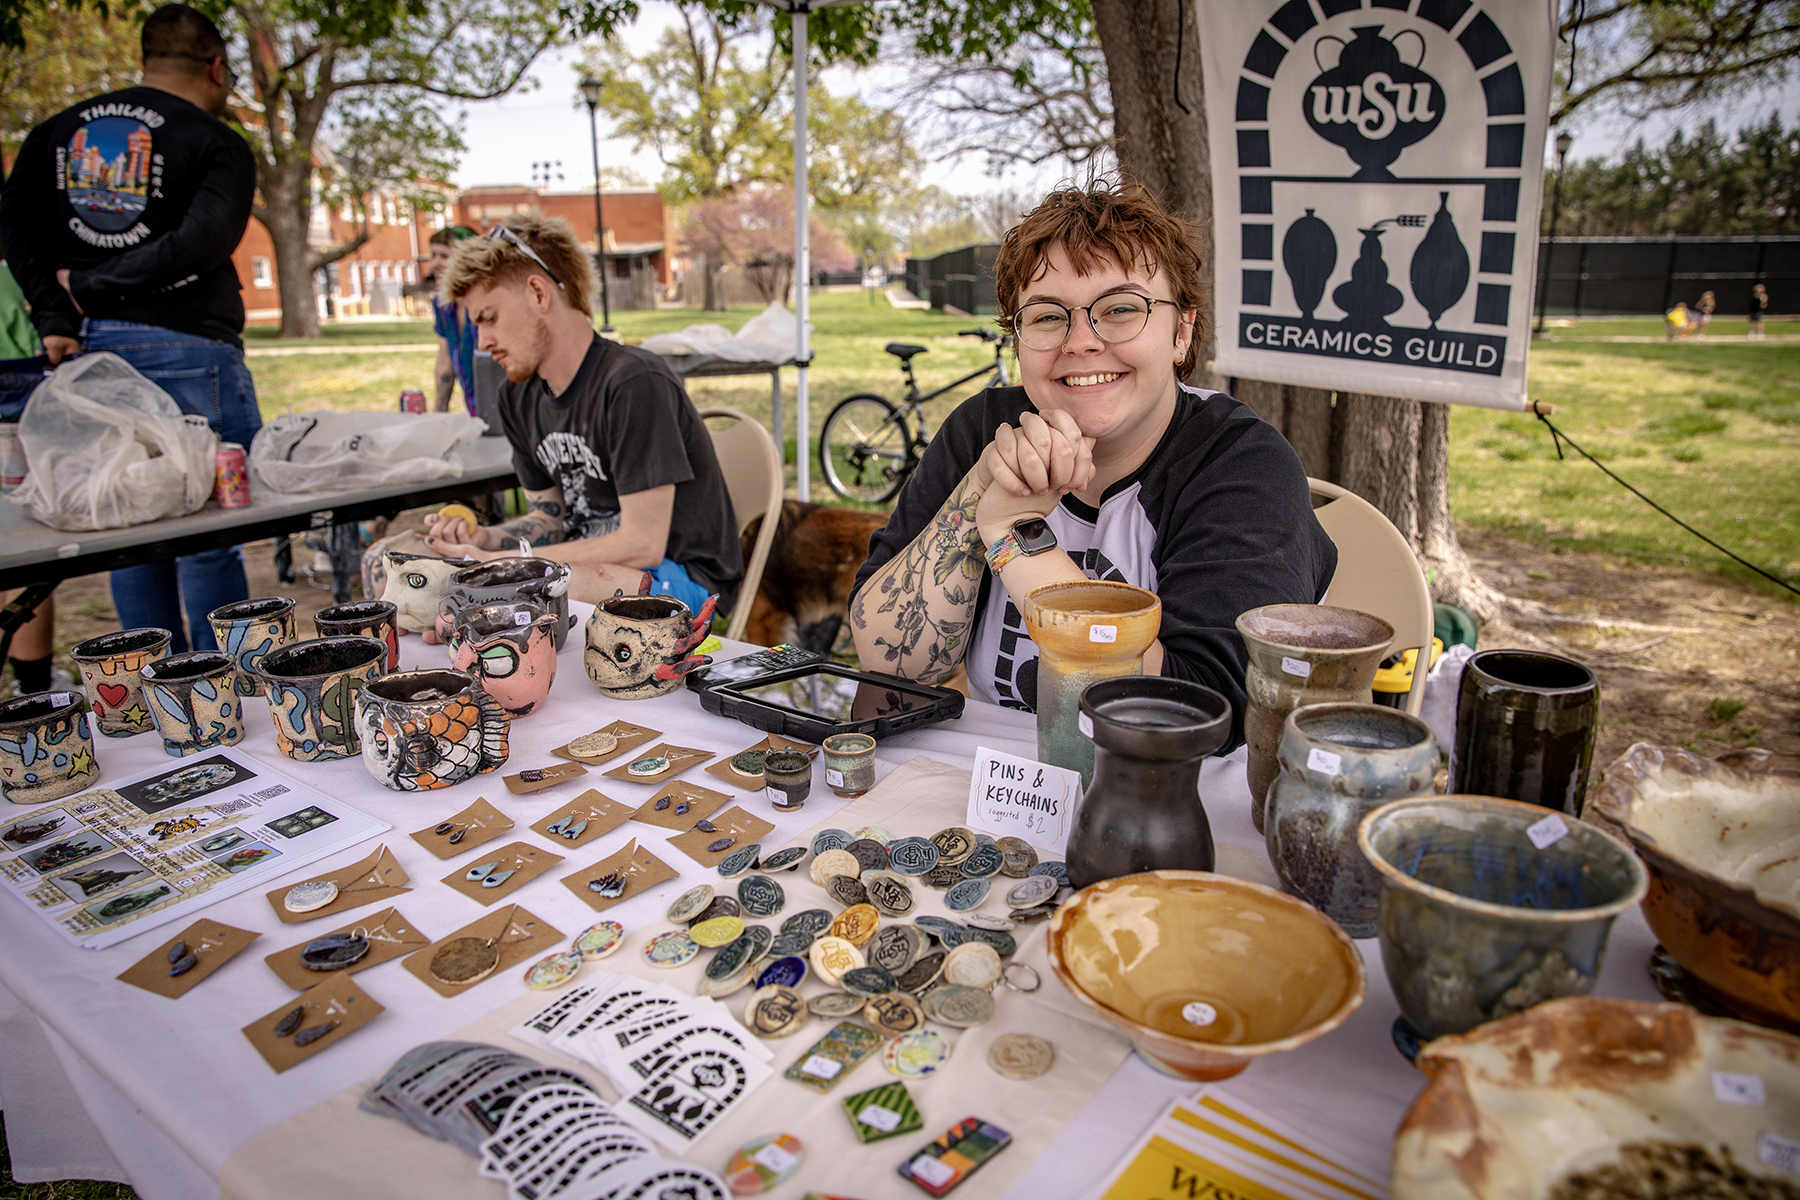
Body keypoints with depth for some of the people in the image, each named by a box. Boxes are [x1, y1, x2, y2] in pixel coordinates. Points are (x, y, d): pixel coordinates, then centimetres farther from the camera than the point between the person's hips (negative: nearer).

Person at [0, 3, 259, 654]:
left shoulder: (59, 130, 16)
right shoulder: (218, 144, -2)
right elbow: (201, 243, -16)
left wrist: (56, 318, -2)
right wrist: (94, 284, -7)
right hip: (186, 349, -6)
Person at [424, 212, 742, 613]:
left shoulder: (635, 383, -21)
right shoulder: (519, 396, 7)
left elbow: (642, 545, -23)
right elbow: (549, 517, 14)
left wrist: (498, 563, -20)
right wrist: (481, 538, -9)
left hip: (683, 576, -7)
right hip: (592, 562, 8)